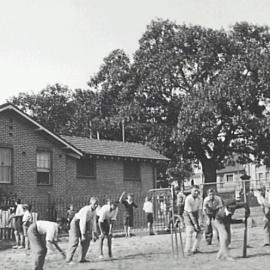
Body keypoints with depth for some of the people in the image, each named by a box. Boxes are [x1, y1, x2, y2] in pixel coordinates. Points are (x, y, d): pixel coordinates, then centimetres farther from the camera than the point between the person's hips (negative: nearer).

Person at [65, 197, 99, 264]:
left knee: (86, 240, 1)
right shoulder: (85, 210, -32)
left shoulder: (94, 211, -8)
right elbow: (83, 222, -35)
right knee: (74, 241, -15)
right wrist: (83, 235, -35)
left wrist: (94, 234, -5)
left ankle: (82, 258, 6)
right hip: (76, 222, -8)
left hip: (82, 224, 8)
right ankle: (69, 259, -11)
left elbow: (93, 223, -3)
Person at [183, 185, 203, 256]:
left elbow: (200, 210, -13)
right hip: (188, 214, -6)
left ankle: (195, 249, 10)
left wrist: (200, 221, -23)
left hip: (196, 214, 6)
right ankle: (187, 250, -18)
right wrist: (195, 224, -29)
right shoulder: (188, 199, -26)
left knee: (200, 231, 0)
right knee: (189, 231, -18)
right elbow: (190, 213, -26)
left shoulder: (199, 198, -11)